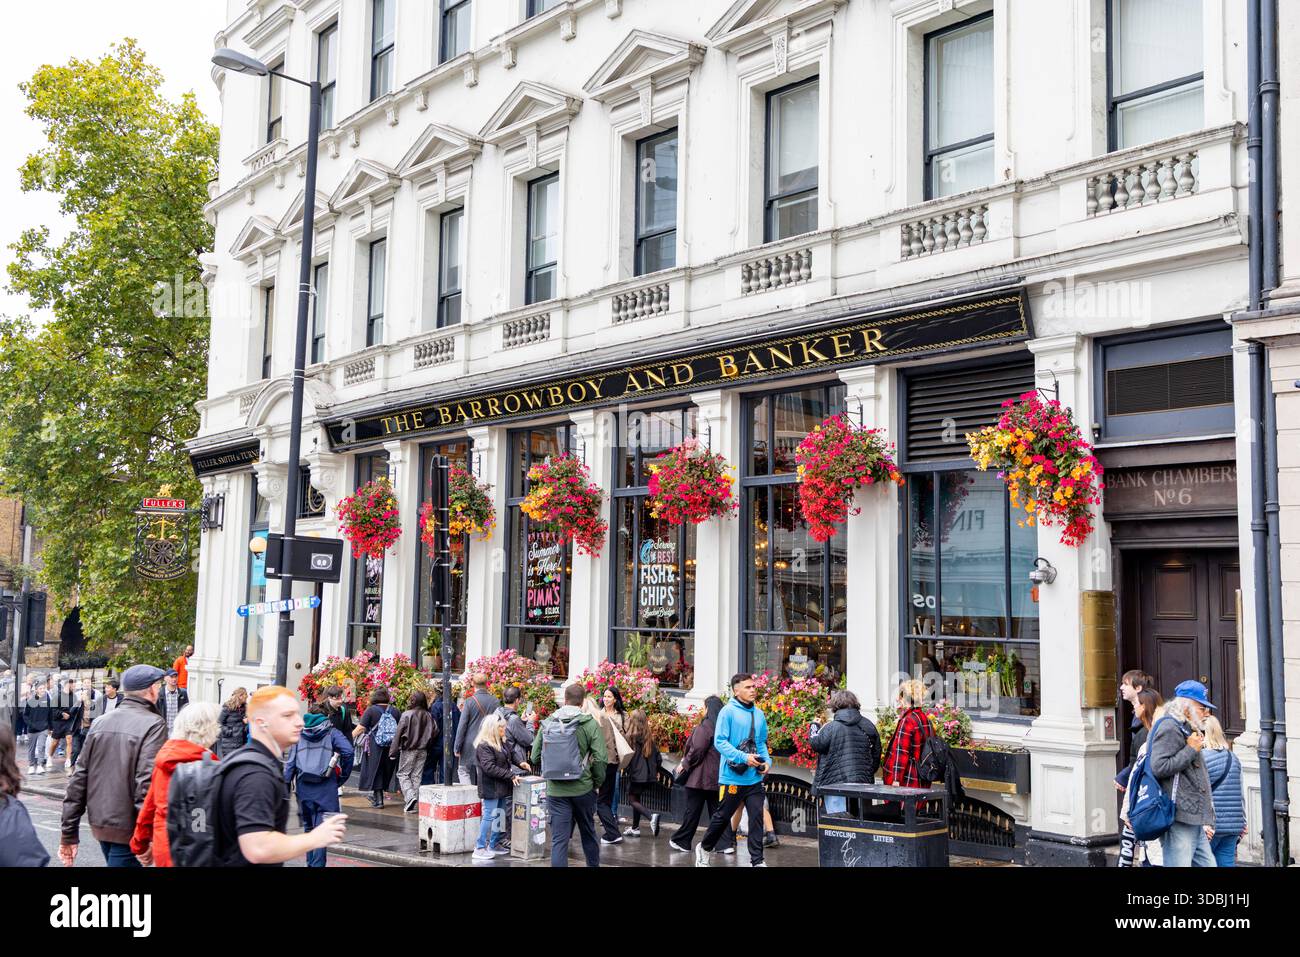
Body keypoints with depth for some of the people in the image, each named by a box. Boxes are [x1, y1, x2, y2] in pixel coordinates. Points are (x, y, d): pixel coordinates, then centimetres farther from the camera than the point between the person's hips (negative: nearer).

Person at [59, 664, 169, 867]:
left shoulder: (101, 723, 7)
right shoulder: (153, 725, -13)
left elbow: (78, 779, 8)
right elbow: (147, 784, -21)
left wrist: (69, 834, 13)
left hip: (100, 827, 7)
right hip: (129, 831, -7)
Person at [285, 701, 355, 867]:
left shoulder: (299, 734, 15)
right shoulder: (332, 732, 7)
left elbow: (290, 762, 7)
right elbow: (347, 751, -9)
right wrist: (343, 775, 1)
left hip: (304, 786, 3)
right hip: (326, 787, -3)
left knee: (308, 827, 17)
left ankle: (310, 863, 21)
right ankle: (318, 864, -14)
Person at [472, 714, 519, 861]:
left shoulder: (501, 743, 14)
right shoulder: (484, 746, -15)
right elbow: (489, 768, -23)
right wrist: (511, 775, -22)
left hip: (502, 787, 9)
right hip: (491, 787, -9)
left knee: (500, 816, 11)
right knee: (489, 816, -7)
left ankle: (494, 845, 22)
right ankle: (479, 849, -2)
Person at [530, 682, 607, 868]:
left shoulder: (547, 723, 0)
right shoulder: (590, 724, -8)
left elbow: (535, 758, 3)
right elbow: (599, 759, -13)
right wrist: (597, 782, 3)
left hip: (555, 790, 1)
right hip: (583, 788, -1)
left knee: (559, 839, 3)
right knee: (588, 833, 20)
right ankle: (593, 865, 36)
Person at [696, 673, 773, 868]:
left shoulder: (759, 714, 8)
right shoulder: (728, 711, -10)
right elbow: (720, 741, -15)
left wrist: (767, 760, -1)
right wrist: (744, 757, -23)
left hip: (755, 778, 5)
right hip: (733, 776, -5)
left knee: (757, 817, -1)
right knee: (723, 816, 9)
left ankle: (757, 860, 5)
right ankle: (704, 848, 31)